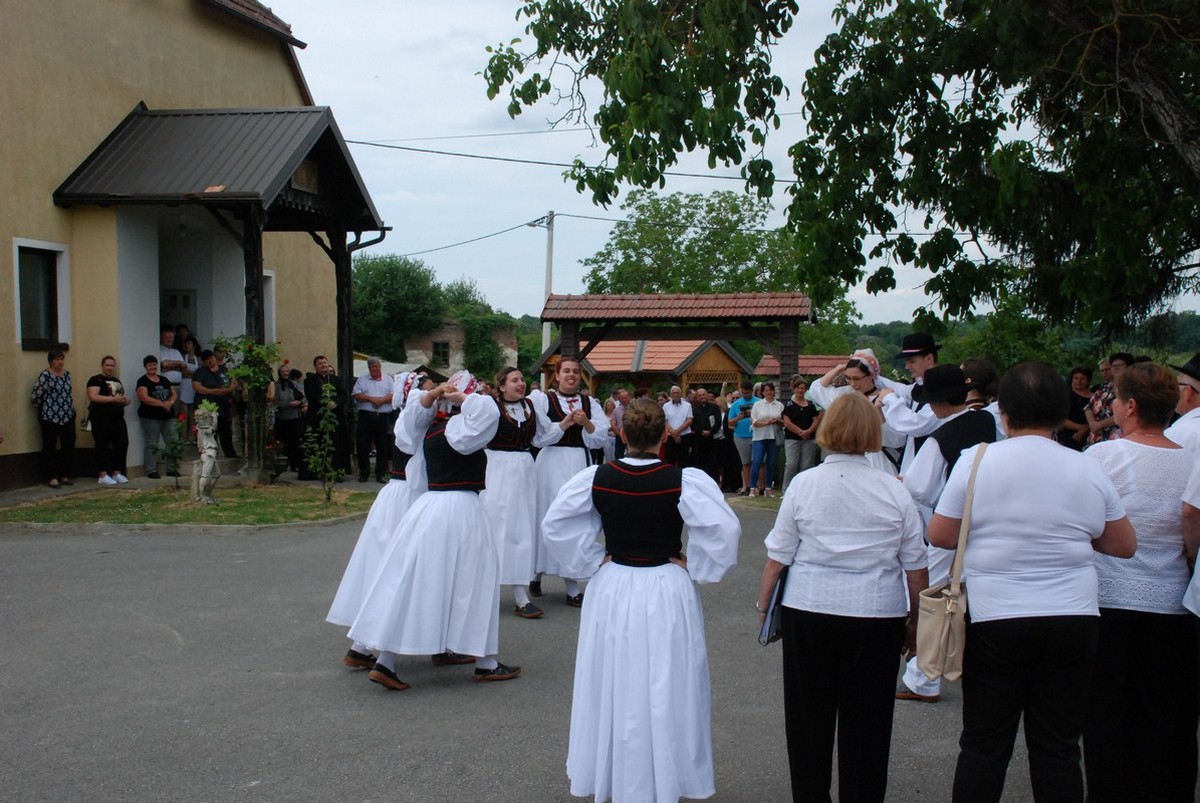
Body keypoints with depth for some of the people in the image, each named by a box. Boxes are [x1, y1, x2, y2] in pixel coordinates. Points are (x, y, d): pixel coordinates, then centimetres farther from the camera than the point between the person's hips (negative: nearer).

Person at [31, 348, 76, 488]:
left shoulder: (67, 374, 11)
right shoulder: (45, 375, -9)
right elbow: (35, 396, -9)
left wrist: (71, 409, 13)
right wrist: (44, 408, 3)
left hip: (68, 417, 6)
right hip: (50, 417, -6)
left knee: (69, 446, 6)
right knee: (50, 447, 1)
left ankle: (66, 476, 14)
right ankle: (53, 478, 3)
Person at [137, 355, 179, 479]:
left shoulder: (164, 380, 17)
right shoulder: (143, 381, -2)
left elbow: (174, 393, 15)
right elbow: (144, 398, -15)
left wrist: (170, 402, -8)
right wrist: (162, 403, -18)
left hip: (168, 416, 6)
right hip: (150, 418, -6)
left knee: (173, 442, 3)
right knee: (152, 445, -4)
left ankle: (172, 469, 11)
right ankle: (152, 470, 0)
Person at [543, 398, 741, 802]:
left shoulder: (594, 478, -9)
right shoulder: (686, 481, -16)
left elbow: (556, 524, -5)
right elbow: (724, 531, -19)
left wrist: (592, 560, 2)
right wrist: (694, 567, -6)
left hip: (611, 591, 2)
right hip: (668, 592, -2)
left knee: (614, 687, 17)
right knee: (664, 690, 11)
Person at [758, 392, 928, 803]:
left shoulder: (803, 483, -5)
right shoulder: (894, 491, -3)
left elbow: (777, 557, -3)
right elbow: (915, 568, 1)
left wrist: (764, 605, 10)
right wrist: (916, 620, 13)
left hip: (808, 612, 0)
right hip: (878, 616, 0)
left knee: (809, 719, 15)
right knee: (867, 723, 10)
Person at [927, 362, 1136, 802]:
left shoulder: (976, 460, -7)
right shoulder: (1088, 470, 0)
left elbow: (939, 535, -3)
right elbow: (1124, 545, 9)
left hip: (993, 618, -2)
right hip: (1073, 618, 2)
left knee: (984, 745, 8)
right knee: (1058, 749, 10)